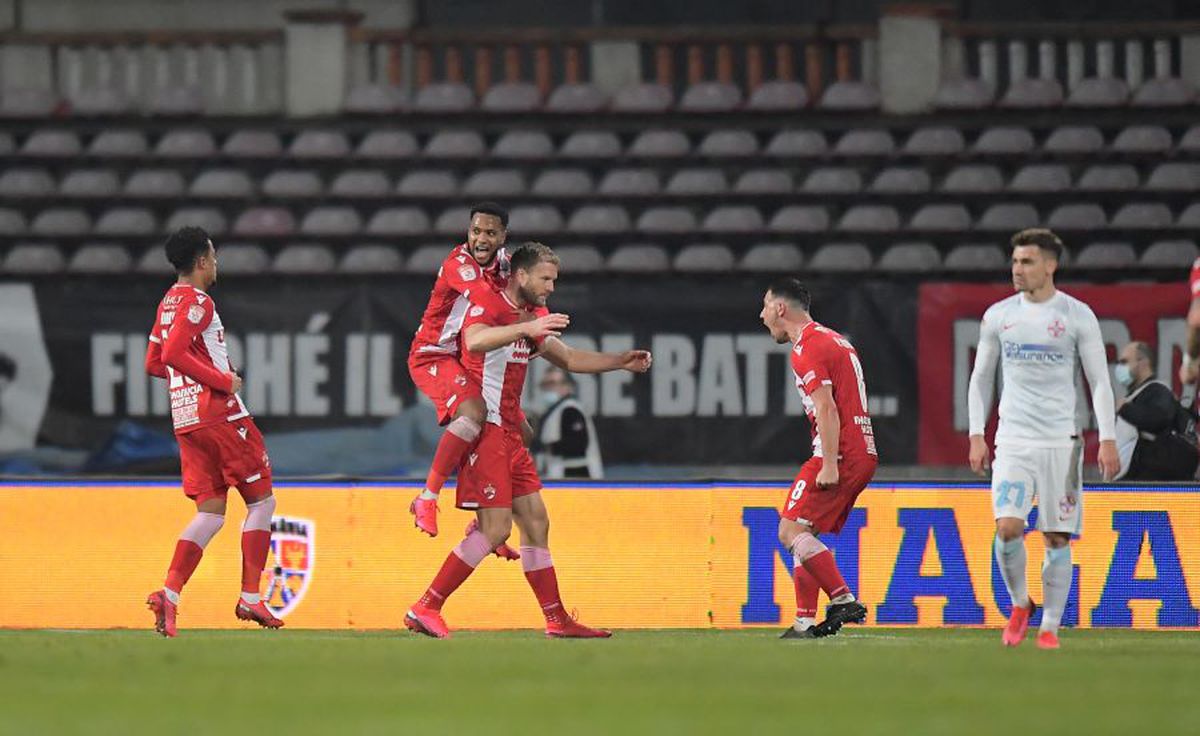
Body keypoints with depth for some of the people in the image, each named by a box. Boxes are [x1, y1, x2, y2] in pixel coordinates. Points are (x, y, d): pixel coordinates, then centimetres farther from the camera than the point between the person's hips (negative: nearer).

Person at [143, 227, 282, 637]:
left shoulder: (168, 303, 16)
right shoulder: (197, 302, -11)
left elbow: (154, 364, 21)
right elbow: (173, 353, -23)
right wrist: (223, 380, -16)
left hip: (185, 420, 8)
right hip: (220, 415, -8)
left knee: (210, 514, 7)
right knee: (262, 502, 4)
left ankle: (169, 594, -10)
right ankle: (250, 598, -1)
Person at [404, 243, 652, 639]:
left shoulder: (533, 317, 16)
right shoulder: (488, 308, -13)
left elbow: (567, 358, 26)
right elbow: (474, 341, -35)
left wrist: (620, 362, 16)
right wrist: (527, 328, -43)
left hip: (509, 433, 10)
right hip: (484, 426, -10)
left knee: (536, 523, 9)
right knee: (496, 528, -14)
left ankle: (557, 619, 14)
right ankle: (425, 609, -12)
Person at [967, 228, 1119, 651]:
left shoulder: (1077, 316, -1)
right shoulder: (998, 316, 7)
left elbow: (1099, 381, 1)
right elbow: (980, 379, 14)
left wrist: (1107, 439, -6)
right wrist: (976, 435, 7)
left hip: (1061, 440, -1)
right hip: (1013, 438, 1)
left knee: (1057, 537, -1)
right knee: (1008, 527, -14)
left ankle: (1050, 627, 9)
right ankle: (1020, 605, 9)